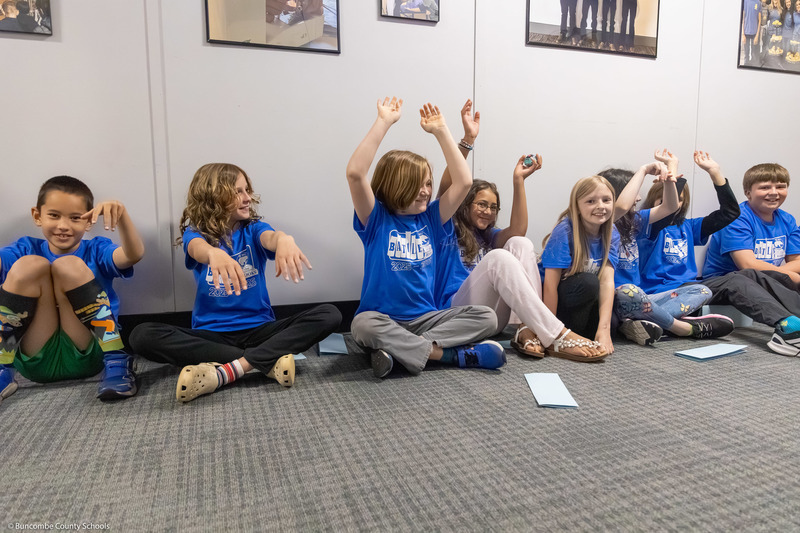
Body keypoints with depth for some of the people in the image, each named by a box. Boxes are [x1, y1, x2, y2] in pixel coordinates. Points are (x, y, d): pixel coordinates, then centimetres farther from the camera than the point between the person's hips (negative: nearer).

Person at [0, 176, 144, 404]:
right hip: (35, 360, 2)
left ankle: (116, 362, -19)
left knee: (70, 265, -18)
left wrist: (121, 214, -37)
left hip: (88, 356, -1)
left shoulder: (96, 250, 3)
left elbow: (134, 255, -20)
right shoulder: (27, 250, 8)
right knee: (30, 264, -14)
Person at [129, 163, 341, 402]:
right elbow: (198, 248, -25)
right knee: (142, 335, -26)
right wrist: (214, 253, -51)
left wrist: (284, 239, -47)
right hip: (210, 334, 0)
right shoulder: (196, 232, 1)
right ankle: (268, 360, -29)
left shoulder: (253, 228, 4)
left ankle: (228, 370, -31)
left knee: (329, 315, -21)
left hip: (259, 329, 1)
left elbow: (270, 238, -21)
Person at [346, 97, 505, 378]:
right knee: (363, 324, -38)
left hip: (426, 319, 4)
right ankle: (450, 354, -25)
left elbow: (463, 181, 1)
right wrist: (384, 122, -16)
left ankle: (402, 349, -23)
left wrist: (441, 130, 0)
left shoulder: (430, 218, 8)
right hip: (384, 320, -3)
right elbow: (355, 173, -19)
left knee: (486, 317, -17)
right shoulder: (376, 219, -3)